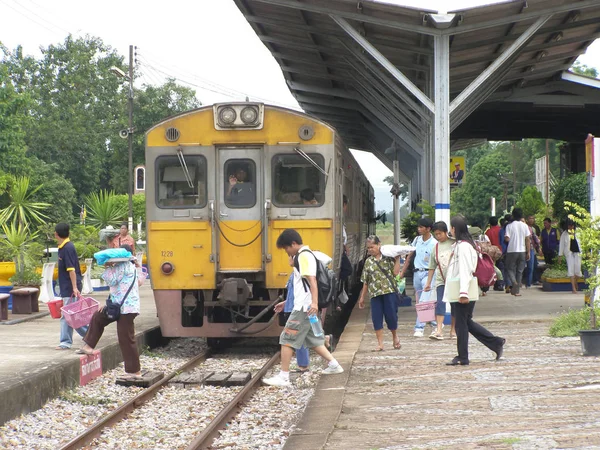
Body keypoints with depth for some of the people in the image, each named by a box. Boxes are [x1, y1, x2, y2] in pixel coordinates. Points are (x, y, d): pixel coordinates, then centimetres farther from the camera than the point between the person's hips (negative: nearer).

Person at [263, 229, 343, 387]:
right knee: (313, 338, 17)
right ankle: (333, 364, 21)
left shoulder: (303, 256, -13)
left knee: (287, 339, -7)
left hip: (304, 307, -10)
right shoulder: (305, 255, 18)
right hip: (305, 306, 10)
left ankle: (283, 377, -6)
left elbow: (312, 281, -24)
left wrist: (314, 303, -33)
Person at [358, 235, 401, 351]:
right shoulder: (368, 261, 11)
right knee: (377, 318, -2)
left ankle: (395, 336, 25)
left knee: (391, 316, -2)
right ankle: (380, 343, 4)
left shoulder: (388, 258, 3)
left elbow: (395, 272, -7)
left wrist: (397, 259, -8)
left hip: (389, 291, -3)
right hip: (375, 293, 3)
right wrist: (362, 297, 15)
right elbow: (365, 281, 15)